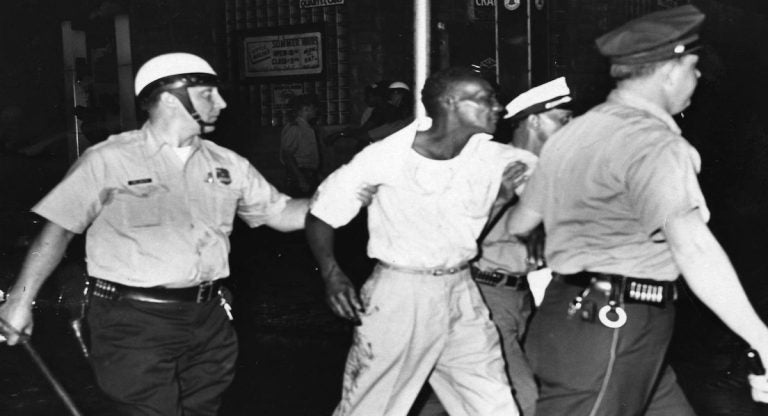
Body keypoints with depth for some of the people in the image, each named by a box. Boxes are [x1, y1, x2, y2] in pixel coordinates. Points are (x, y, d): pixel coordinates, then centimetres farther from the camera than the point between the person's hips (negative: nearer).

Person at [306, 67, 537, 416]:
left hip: (461, 294, 4)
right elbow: (321, 214, -6)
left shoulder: (493, 157, -3)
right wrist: (332, 274, -21)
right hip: (397, 295, -4)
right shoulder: (385, 157, -14)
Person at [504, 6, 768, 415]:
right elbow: (691, 245, -30)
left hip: (578, 314, 9)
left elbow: (520, 222, 18)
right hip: (609, 330, -9)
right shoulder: (651, 140, -16)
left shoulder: (576, 131, 11)